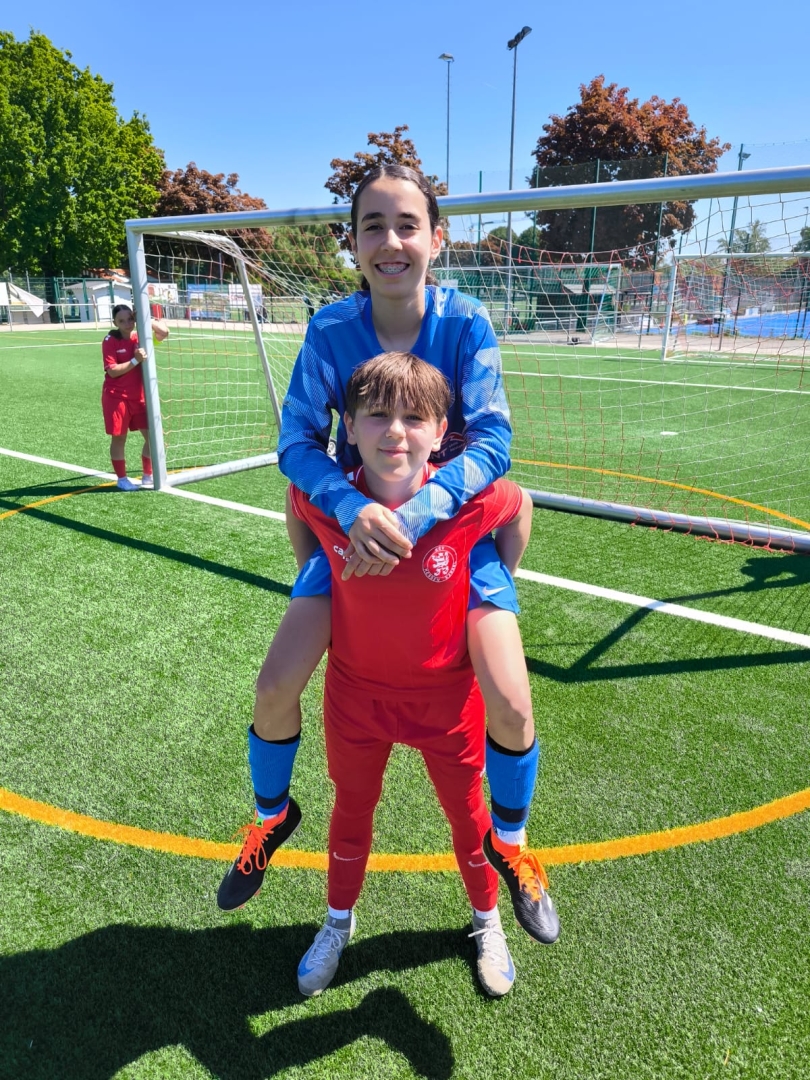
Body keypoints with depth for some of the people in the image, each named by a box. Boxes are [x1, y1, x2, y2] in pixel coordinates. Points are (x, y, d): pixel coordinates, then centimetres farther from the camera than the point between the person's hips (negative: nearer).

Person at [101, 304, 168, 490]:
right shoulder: (110, 341, -9)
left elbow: (164, 332, -9)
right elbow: (112, 371, -17)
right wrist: (135, 360, -24)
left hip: (140, 397, 4)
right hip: (117, 397, -4)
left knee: (152, 436, 4)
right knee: (119, 438, 7)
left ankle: (147, 477, 20)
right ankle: (122, 479, 19)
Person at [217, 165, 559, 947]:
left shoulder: (466, 324, -16)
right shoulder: (331, 329, -12)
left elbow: (492, 444, -20)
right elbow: (297, 440, -13)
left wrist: (413, 516, -34)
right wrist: (353, 509, -32)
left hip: (453, 521, -1)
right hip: (355, 519, 2)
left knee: (509, 703, -12)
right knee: (276, 685, -6)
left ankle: (509, 840, 22)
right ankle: (272, 815, 28)